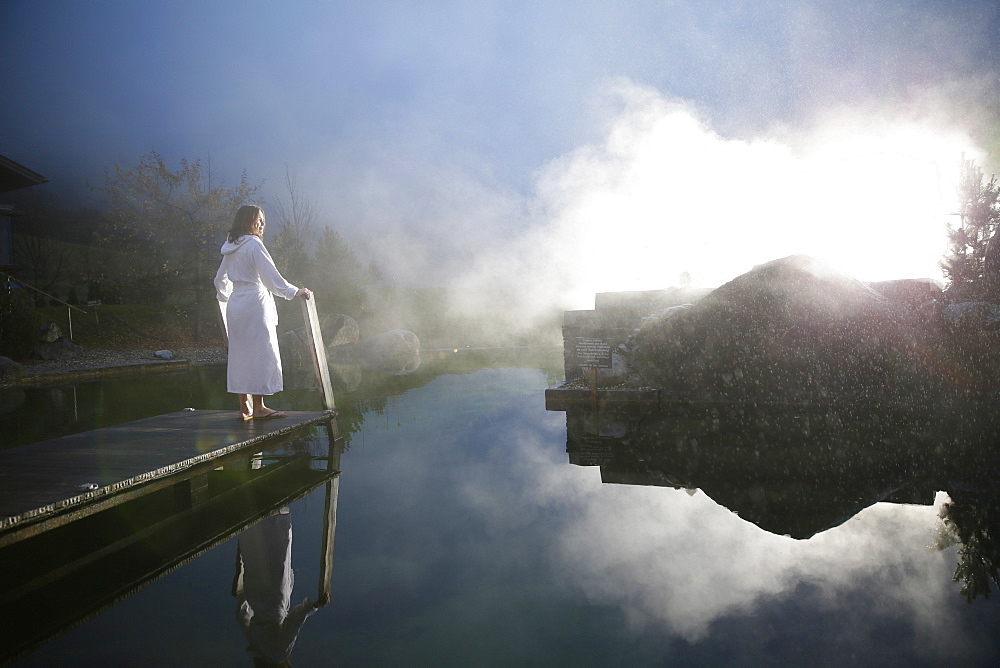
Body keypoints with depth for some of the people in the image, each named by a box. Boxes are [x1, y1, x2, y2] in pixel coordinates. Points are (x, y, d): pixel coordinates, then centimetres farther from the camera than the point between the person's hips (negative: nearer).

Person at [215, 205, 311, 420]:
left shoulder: (231, 248, 15)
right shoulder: (254, 245, -11)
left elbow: (220, 280, 24)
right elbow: (271, 277, -14)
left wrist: (224, 297, 42)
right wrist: (296, 292, -4)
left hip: (234, 305, 9)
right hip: (254, 304, -8)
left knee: (240, 354, 9)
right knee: (260, 353, -4)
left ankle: (244, 407, 14)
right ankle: (258, 407, -3)